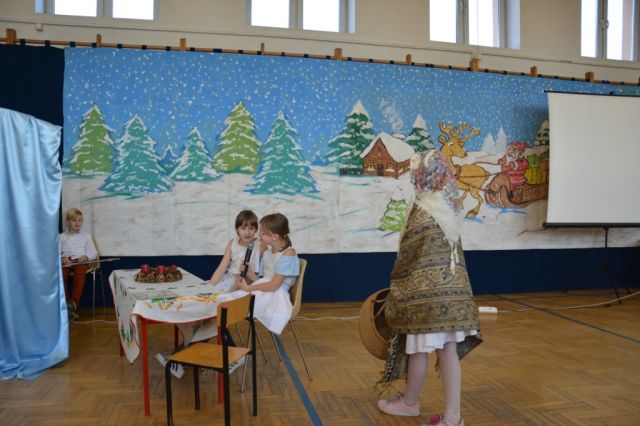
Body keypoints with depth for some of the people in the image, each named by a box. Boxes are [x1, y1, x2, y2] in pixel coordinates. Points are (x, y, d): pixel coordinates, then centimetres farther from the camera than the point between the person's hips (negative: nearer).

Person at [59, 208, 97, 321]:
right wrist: (62, 259, -11)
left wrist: (86, 256, -9)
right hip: (66, 262, 1)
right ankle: (66, 304, -37)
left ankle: (74, 302, -47)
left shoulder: (86, 235, 23)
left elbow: (93, 252, 14)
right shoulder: (61, 237, 24)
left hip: (81, 261, -1)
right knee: (60, 274, -34)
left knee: (79, 273, -37)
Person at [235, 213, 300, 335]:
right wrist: (249, 272, -11)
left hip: (275, 298, -7)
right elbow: (260, 279, 8)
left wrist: (248, 288, -19)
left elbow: (273, 286, -21)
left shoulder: (288, 254, -16)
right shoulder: (267, 251, 10)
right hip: (262, 293, 7)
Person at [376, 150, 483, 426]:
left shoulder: (422, 210, -13)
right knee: (448, 350, 9)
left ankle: (409, 402, 30)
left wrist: (397, 286, 3)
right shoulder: (451, 207, 9)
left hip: (425, 290, -7)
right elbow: (450, 251, 13)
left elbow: (407, 256, -9)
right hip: (452, 288, 7)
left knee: (419, 350, 10)